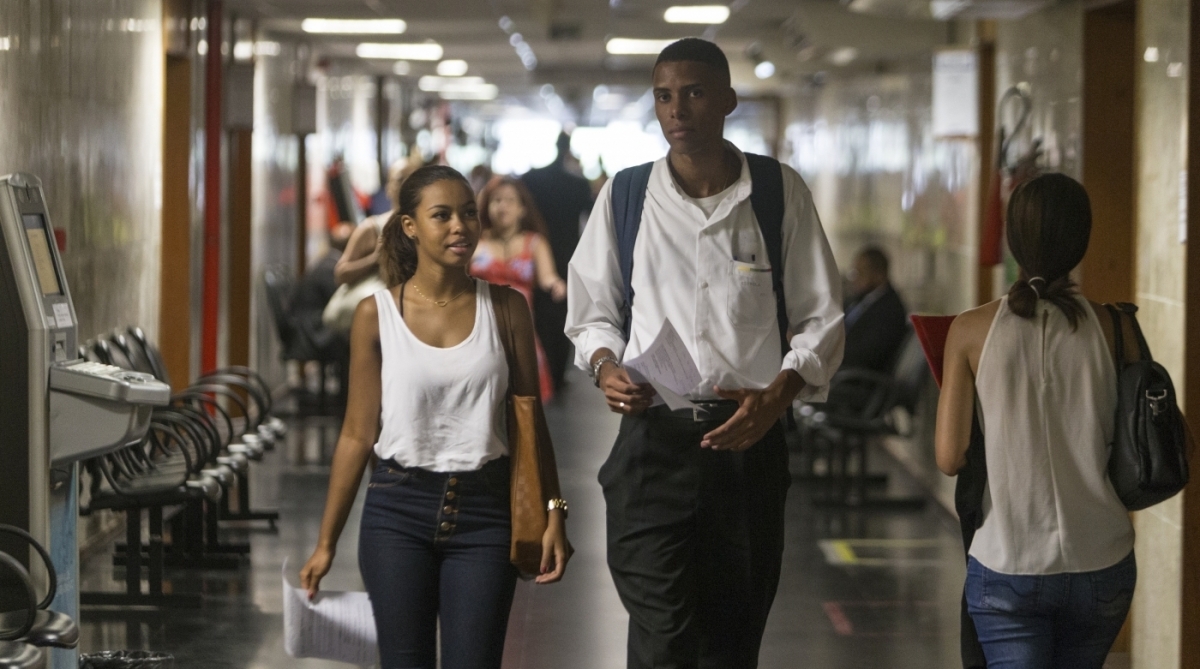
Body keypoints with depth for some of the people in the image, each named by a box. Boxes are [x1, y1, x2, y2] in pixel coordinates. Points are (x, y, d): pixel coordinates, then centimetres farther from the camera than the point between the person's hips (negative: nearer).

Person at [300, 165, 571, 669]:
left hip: (482, 512, 0)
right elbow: (357, 434, 4)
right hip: (398, 512, 0)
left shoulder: (505, 307, 2)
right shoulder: (377, 314, 0)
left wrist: (553, 512, -3)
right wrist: (326, 542, 4)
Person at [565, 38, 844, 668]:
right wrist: (606, 367, -6)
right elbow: (592, 312, 16)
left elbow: (820, 319, 5)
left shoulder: (780, 191, 3)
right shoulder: (624, 195, 5)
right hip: (653, 436, 0)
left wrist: (775, 397, -11)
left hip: (748, 436, 1)